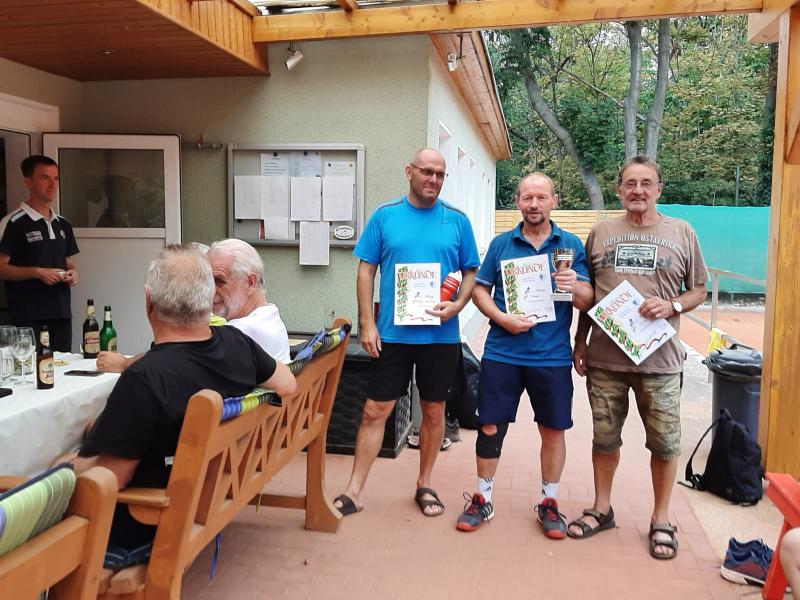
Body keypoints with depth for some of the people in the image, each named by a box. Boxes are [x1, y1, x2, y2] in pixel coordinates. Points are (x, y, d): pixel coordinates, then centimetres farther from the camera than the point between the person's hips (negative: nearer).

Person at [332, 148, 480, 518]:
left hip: (441, 335, 1)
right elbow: (366, 270, 2)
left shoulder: (457, 220, 3)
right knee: (375, 411, 3)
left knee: (434, 411, 12)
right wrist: (367, 324, -5)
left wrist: (457, 305, -12)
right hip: (392, 333, -1)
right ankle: (353, 492, 15)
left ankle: (424, 485, 30)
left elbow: (471, 272, 8)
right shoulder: (384, 216, 1)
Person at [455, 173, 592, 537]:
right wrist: (502, 318, -11)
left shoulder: (571, 245, 3)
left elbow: (588, 301, 0)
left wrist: (574, 287, -23)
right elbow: (479, 289, 6)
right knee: (491, 426, 6)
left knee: (553, 430, 9)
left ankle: (549, 503, 28)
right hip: (502, 353, 1)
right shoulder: (501, 243, 5)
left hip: (552, 356, 0)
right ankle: (482, 499, 23)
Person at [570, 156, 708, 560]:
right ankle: (601, 509, 31)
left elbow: (698, 290, 8)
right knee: (605, 437, 13)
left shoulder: (681, 233, 3)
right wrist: (580, 343, 9)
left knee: (664, 442, 8)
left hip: (660, 359, -1)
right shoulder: (601, 233, 7)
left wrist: (673, 306, -13)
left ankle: (661, 520, 27)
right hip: (604, 356, 1)